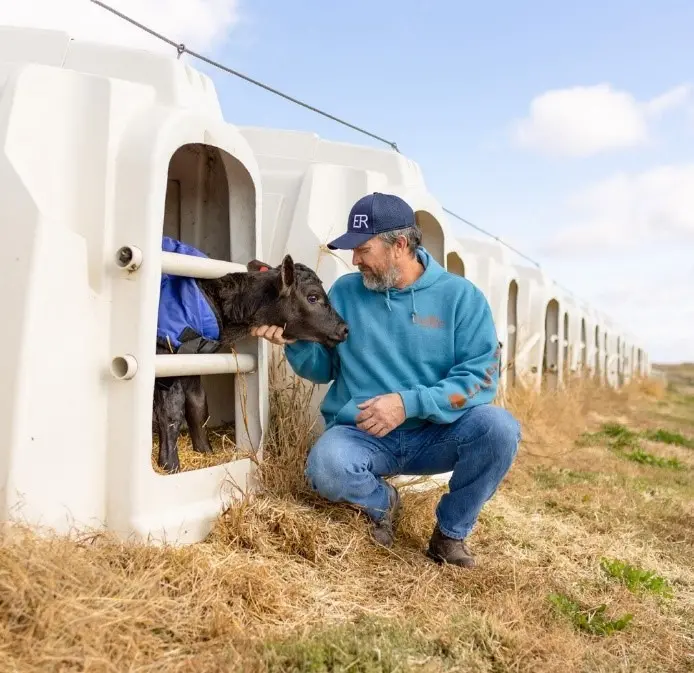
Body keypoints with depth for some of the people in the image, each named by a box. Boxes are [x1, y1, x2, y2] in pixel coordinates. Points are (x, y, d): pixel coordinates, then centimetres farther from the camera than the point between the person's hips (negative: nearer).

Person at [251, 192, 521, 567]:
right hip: (362, 435, 0)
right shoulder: (345, 293, 4)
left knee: (497, 427, -29)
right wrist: (294, 342, -12)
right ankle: (382, 503, 5)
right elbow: (323, 368, 10)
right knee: (326, 465, -33)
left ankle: (451, 532, -1)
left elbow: (482, 376, -12)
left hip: (435, 434, 0)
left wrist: (409, 403, -23)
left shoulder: (460, 296, -4)